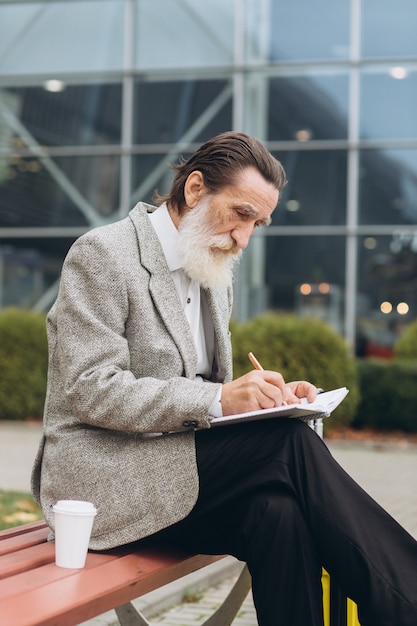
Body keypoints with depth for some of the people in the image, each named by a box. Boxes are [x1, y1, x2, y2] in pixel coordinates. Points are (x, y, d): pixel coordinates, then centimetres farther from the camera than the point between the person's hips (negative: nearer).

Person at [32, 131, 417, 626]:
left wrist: (268, 396, -2)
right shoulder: (103, 254, -10)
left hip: (178, 467, 7)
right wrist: (217, 400, -26)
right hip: (102, 480, -7)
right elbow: (89, 389, -19)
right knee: (291, 444, -26)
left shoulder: (215, 273, 16)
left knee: (277, 512, -28)